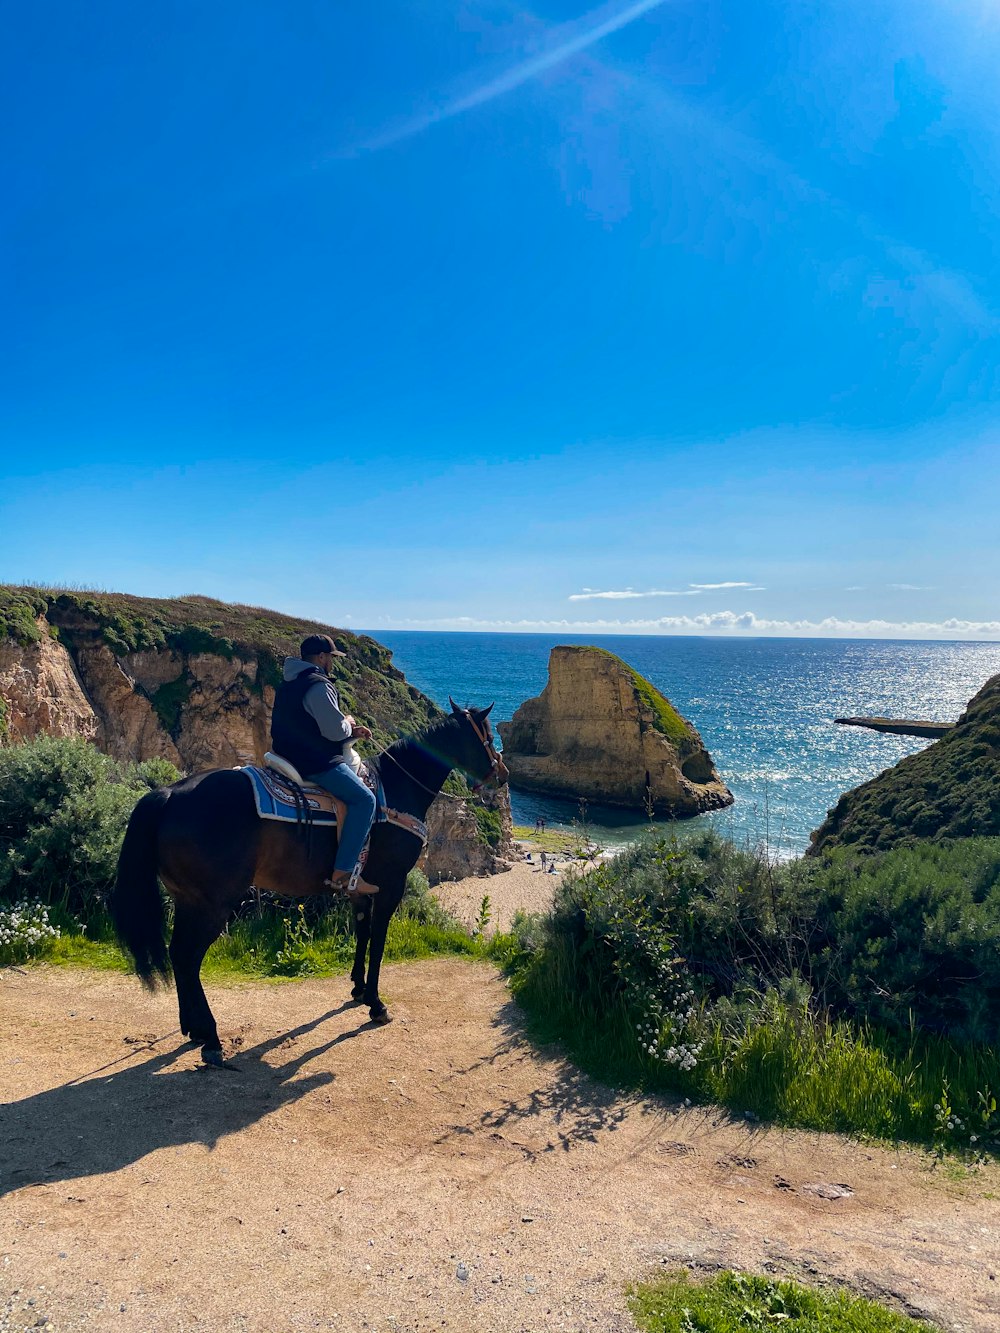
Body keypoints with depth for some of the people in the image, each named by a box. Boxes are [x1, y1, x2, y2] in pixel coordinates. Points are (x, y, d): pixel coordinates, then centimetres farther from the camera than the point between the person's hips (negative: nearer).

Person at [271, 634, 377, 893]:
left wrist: (351, 733, 14)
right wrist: (349, 723, 2)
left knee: (357, 784, 27)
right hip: (317, 764, -11)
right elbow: (336, 730, -21)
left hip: (292, 758, 11)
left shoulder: (289, 684, 17)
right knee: (364, 799, -15)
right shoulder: (318, 686, -17)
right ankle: (343, 873, -20)